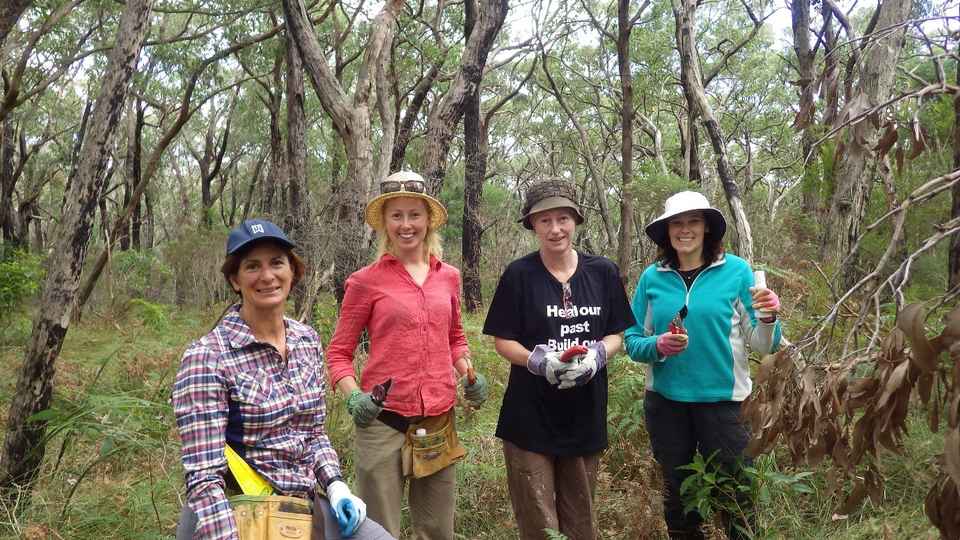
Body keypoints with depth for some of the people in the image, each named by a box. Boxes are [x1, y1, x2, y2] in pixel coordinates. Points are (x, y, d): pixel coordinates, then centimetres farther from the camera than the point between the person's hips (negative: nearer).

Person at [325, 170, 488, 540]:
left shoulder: (449, 276, 7)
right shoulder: (366, 281, -5)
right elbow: (339, 352, 1)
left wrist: (468, 375, 3)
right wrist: (352, 395, -16)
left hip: (439, 420, 4)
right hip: (384, 420, -4)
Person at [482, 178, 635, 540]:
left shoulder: (603, 272, 1)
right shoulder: (519, 274, -7)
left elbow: (616, 335, 6)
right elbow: (502, 340, -4)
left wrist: (597, 355, -15)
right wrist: (539, 360, -22)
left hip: (585, 414, 3)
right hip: (531, 415, -3)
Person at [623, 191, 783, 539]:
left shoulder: (735, 270, -7)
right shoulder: (652, 277, -2)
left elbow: (762, 345, -6)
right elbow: (632, 341, 1)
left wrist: (768, 319, -26)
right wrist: (658, 346, -19)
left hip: (721, 400, -2)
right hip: (665, 402, 2)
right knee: (677, 491, 20)